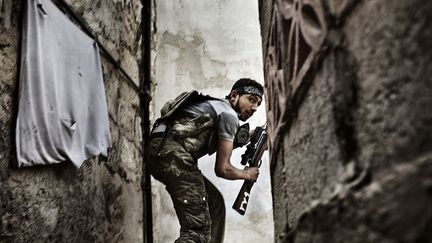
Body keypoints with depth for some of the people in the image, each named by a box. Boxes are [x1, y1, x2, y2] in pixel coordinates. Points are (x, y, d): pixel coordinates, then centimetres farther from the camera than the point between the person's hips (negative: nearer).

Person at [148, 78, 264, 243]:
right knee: (198, 228, -14)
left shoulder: (216, 106, 27)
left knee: (215, 202, 20)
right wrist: (247, 174, 14)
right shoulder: (229, 114, -1)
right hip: (171, 155, -10)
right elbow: (222, 168, -3)